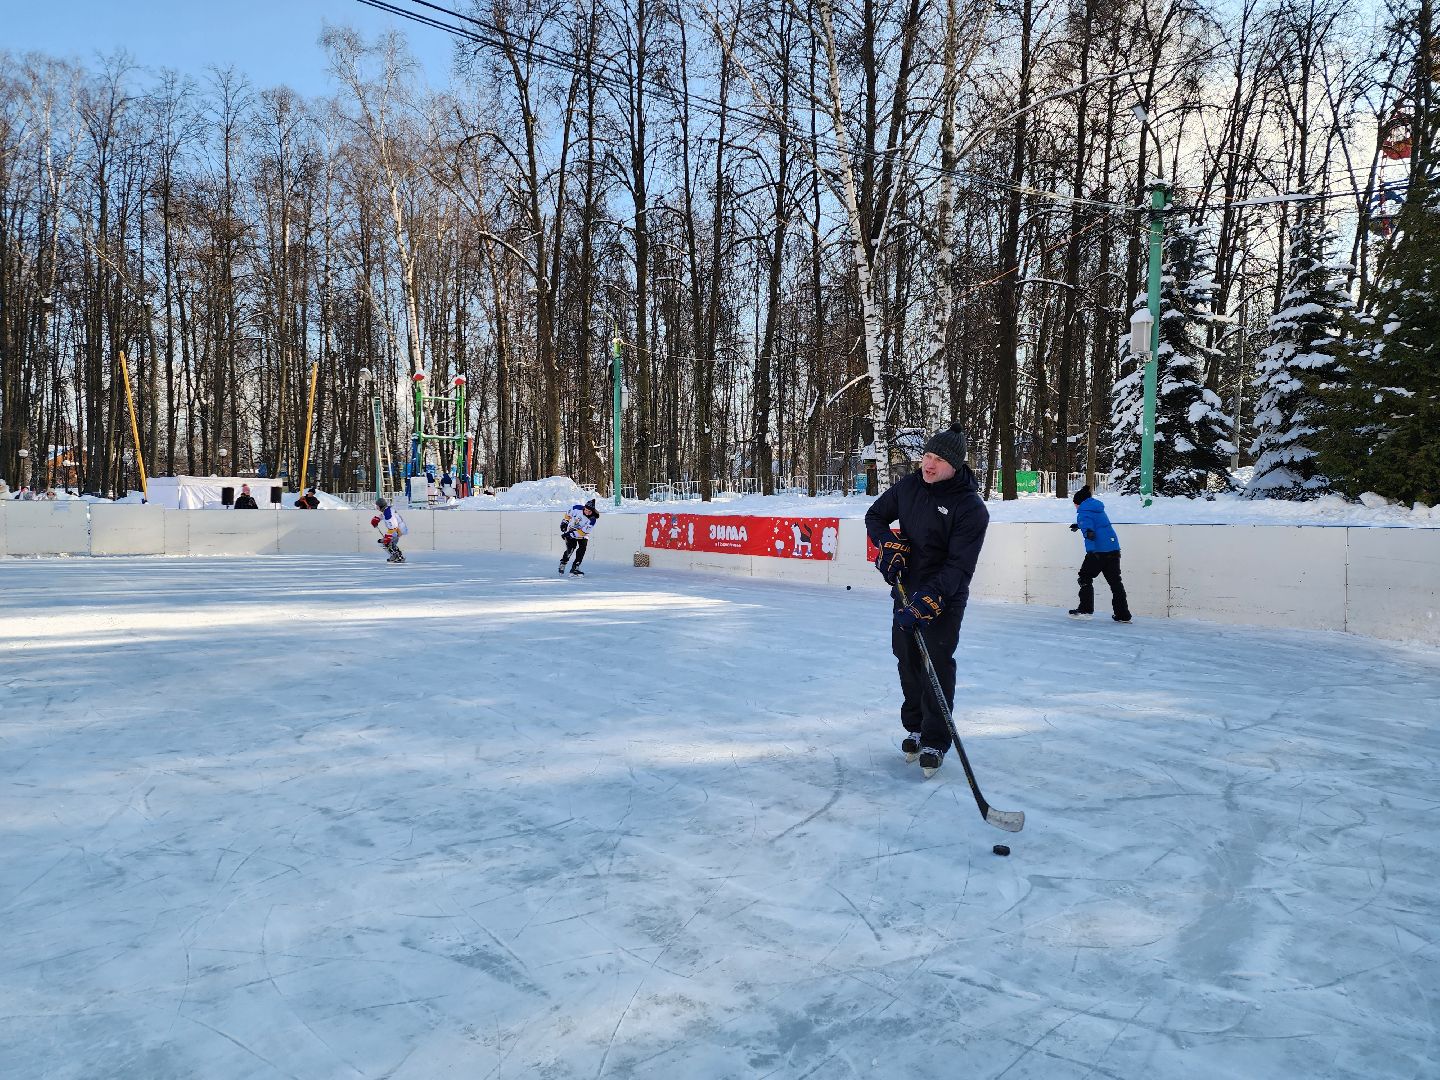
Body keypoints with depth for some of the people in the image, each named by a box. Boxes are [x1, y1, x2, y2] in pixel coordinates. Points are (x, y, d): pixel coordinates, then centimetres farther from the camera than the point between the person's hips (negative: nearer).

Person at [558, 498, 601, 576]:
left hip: (582, 534, 1)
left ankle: (575, 568, -8)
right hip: (570, 530, -1)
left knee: (582, 548, -15)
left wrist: (570, 534, -30)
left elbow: (583, 532, -25)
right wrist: (565, 522, 0)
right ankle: (562, 564, 3)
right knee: (570, 548, -16)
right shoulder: (577, 508, -21)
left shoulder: (592, 520, -25)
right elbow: (569, 514, 2)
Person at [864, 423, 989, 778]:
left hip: (944, 599, -5)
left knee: (937, 667, -6)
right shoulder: (908, 486, -1)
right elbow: (875, 515, 14)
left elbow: (959, 566, -22)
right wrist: (888, 545, -6)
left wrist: (928, 600, -31)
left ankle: (935, 742, 6)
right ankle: (915, 728, 31)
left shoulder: (971, 507, -17)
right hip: (905, 590, 6)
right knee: (908, 662, 13)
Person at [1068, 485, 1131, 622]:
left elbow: (1089, 530, -22)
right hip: (1114, 549, 8)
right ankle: (1123, 615, 8)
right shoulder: (1098, 509, 21)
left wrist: (1091, 550, -32)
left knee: (1085, 577, 8)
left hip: (1098, 550, -8)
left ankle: (1085, 609, 6)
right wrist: (1078, 525, 55)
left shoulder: (1083, 512, -5)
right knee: (1115, 581, 9)